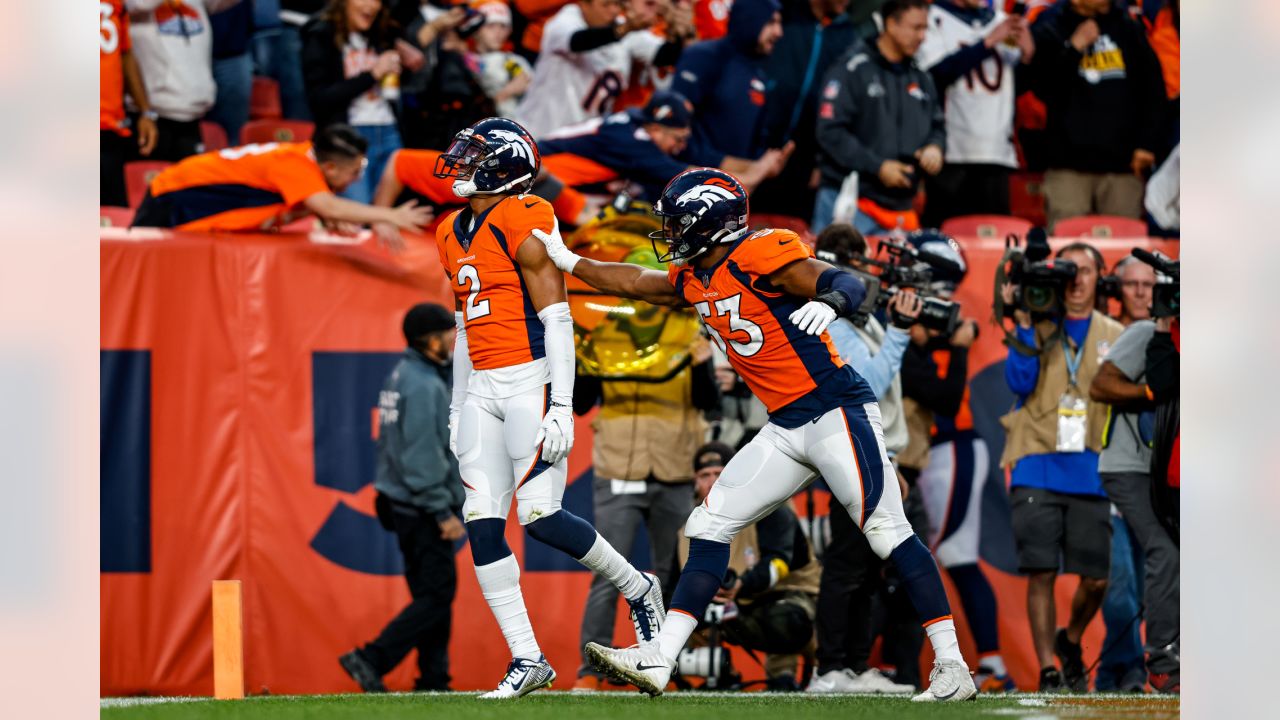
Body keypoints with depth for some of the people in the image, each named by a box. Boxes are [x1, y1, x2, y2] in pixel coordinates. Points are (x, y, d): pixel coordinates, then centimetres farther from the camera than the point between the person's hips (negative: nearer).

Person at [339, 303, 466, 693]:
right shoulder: (424, 385, -18)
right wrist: (444, 513, -20)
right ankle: (371, 661, -12)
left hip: (404, 505, 10)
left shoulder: (402, 376, 13)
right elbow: (423, 456, -22)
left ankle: (433, 679, 13)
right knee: (437, 594, -8)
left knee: (431, 593, 12)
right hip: (421, 510, -10)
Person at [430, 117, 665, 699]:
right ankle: (527, 659, 1)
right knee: (482, 525, -2)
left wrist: (562, 408, -18)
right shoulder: (454, 235, 16)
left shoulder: (524, 227, -10)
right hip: (481, 389, 8)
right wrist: (458, 408, 24)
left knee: (540, 516, -14)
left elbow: (556, 320, -13)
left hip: (530, 382, -8)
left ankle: (637, 589, 12)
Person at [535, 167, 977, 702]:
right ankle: (658, 661, 3)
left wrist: (829, 302, -45)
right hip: (786, 430, 9)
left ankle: (952, 668, -9)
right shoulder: (694, 280, 11)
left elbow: (850, 284, -24)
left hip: (836, 411, -9)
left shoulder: (760, 257, -15)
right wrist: (565, 259, 32)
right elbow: (632, 283, 28)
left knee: (888, 532, -12)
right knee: (709, 526, 4)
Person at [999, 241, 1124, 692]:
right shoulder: (1037, 328, 8)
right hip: (1038, 467, -2)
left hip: (1090, 472, 2)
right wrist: (1024, 324, -8)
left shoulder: (1114, 336, 12)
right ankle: (1048, 672, 0)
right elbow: (1020, 383, -5)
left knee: (1095, 578, 1)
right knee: (1041, 573, -7)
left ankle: (1071, 641, 30)